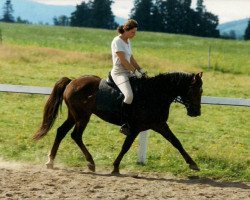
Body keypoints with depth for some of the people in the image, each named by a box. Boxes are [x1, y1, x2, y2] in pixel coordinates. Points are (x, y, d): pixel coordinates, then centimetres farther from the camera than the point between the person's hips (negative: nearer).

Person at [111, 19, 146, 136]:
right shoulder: (117, 41, -13)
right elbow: (123, 60, -18)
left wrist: (140, 70, 7)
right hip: (119, 73, -10)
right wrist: (135, 71, -17)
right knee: (129, 95, -31)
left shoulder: (128, 41, 14)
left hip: (129, 72, 10)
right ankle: (124, 125, -24)